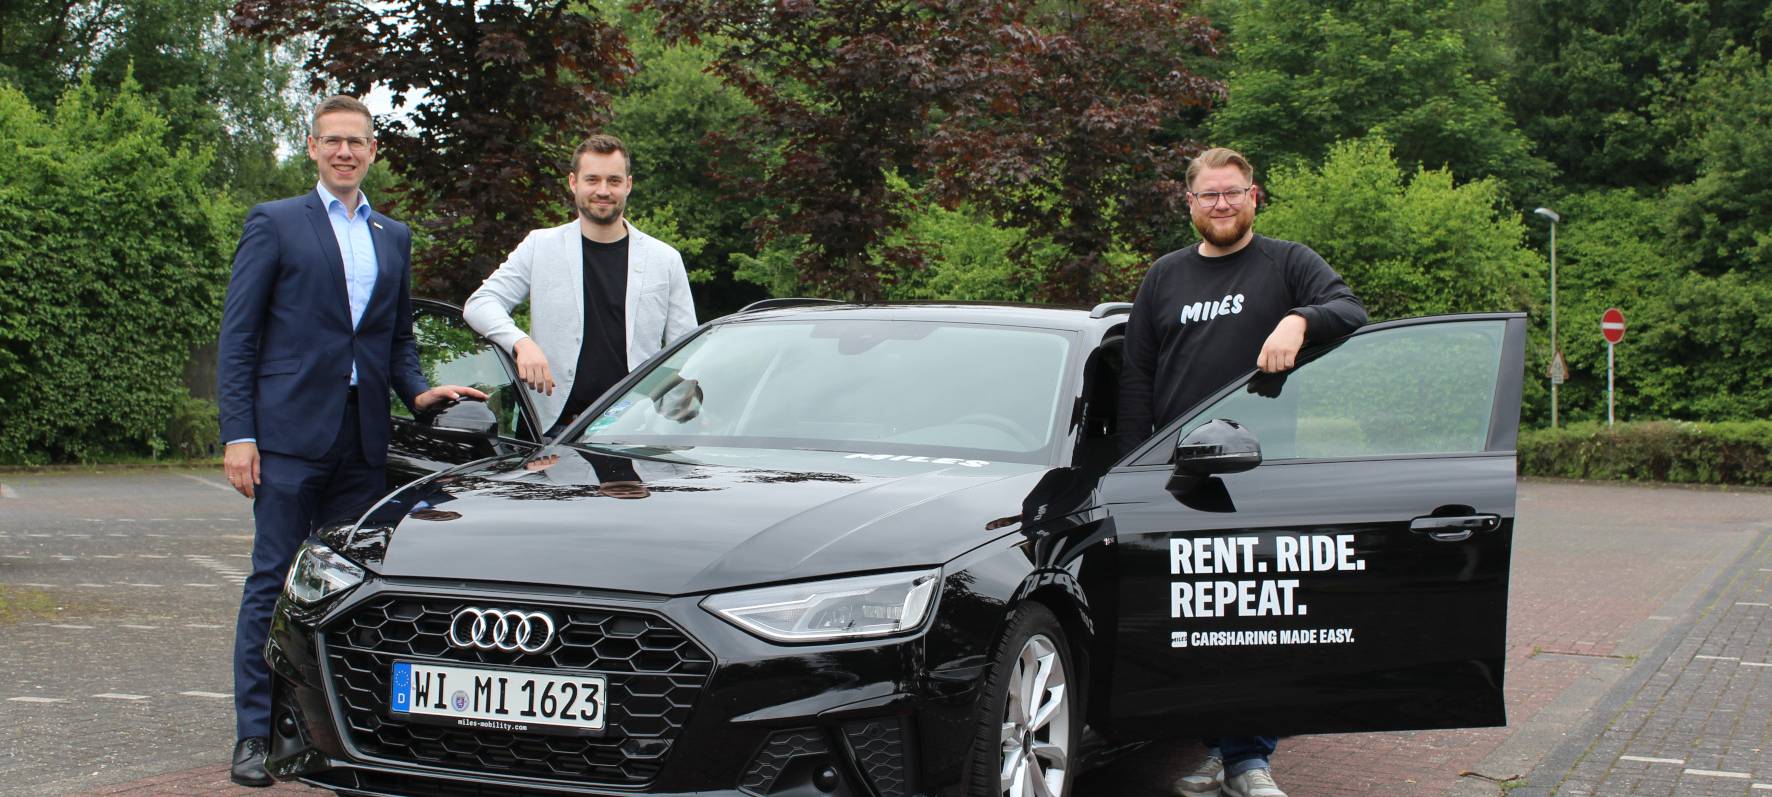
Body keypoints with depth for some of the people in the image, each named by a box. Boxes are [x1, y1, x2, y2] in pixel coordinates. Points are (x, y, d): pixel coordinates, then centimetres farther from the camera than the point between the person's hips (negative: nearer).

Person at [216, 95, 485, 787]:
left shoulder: (393, 236, 18)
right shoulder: (275, 223, 4)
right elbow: (238, 335, -1)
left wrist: (416, 390, 2)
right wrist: (237, 432, -9)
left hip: (363, 438, 5)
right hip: (290, 432, -4)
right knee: (274, 582, -3)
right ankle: (255, 735, 2)